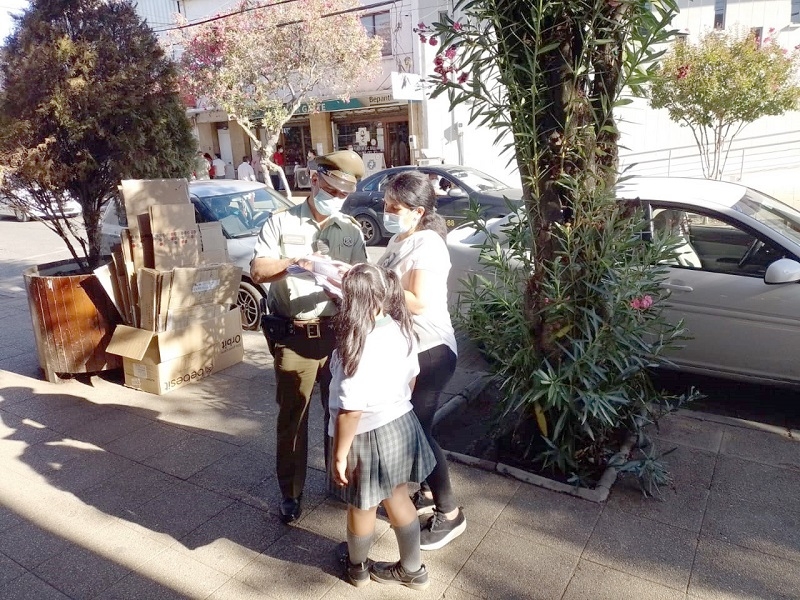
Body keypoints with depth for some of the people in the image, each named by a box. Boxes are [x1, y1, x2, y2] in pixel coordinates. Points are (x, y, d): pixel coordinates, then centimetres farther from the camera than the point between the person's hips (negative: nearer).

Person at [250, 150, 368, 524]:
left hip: (338, 333, 2)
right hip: (293, 335, -2)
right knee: (292, 416, 8)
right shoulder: (281, 222, 1)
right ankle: (291, 492, 25)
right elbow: (257, 271, -7)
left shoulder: (352, 230, 7)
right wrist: (294, 260, -23)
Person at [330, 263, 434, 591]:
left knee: (362, 506, 19)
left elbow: (351, 411, -26)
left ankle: (357, 566, 45)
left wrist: (339, 455, -15)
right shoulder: (401, 329, -6)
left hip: (367, 435, -6)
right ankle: (412, 569, 40)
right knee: (397, 496, 24)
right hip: (401, 423, 7)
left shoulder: (357, 348, -30)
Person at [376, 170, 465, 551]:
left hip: (430, 351, -9)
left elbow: (418, 303, -28)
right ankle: (428, 492, 36)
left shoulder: (427, 245, -19)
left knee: (417, 429, -4)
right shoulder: (398, 241, 10)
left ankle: (450, 514, 13)